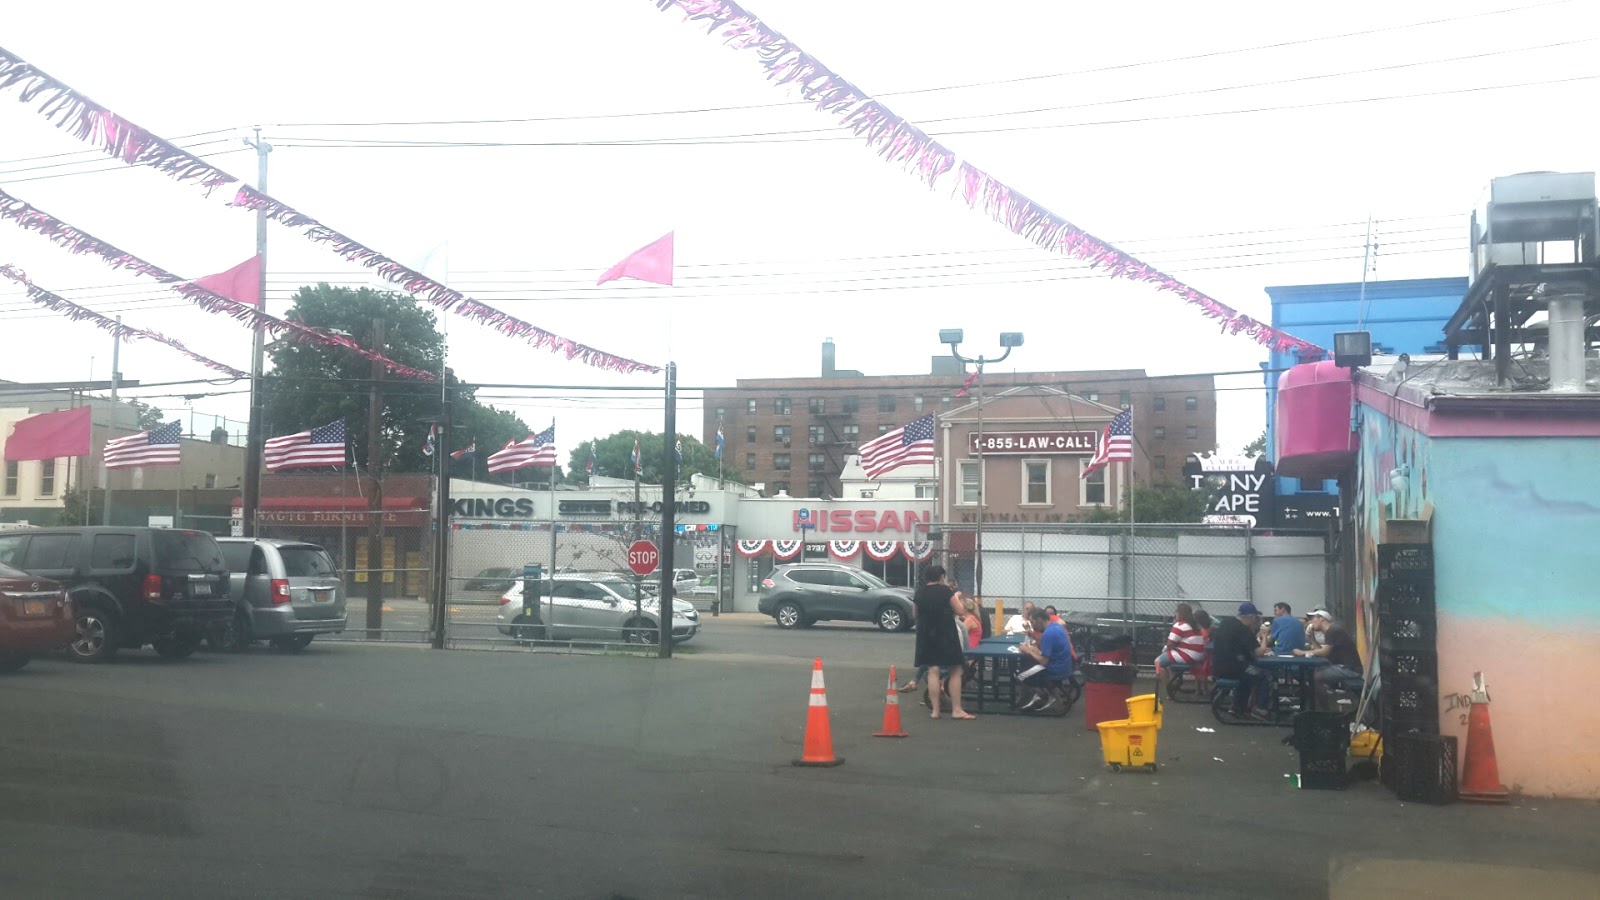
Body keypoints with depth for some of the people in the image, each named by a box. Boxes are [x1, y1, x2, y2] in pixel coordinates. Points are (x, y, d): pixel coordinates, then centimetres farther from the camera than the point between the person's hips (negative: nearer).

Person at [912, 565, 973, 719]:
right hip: (946, 635, -4)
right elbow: (960, 612, -7)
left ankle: (935, 710, 1)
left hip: (926, 636, 4)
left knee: (933, 671, 5)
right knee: (955, 671, 3)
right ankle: (956, 710, 0)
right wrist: (956, 599, 11)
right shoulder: (945, 590, -9)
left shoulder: (919, 593, 5)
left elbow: (916, 614, 17)